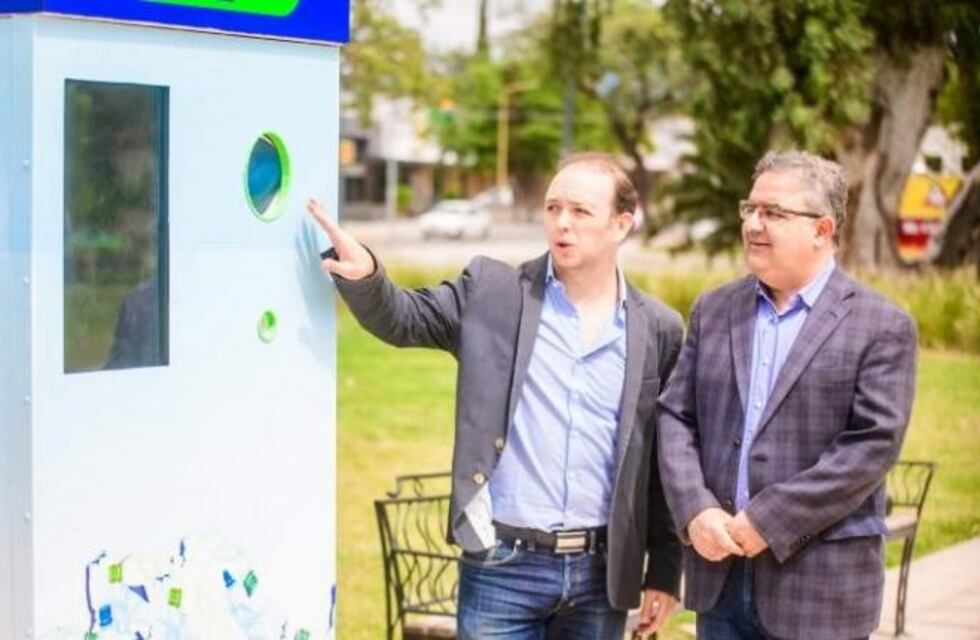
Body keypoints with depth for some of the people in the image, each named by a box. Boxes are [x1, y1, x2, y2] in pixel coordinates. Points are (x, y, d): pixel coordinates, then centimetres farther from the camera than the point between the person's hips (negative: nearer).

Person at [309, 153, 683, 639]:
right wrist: (362, 274, -22)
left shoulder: (658, 329, 4)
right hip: (503, 566, -1)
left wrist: (665, 571, 6)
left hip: (601, 573, 1)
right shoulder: (492, 292, 2)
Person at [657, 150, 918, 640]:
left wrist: (768, 522, -16)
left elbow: (873, 444, -13)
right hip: (720, 576, 4)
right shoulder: (713, 310, 11)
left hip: (821, 585, -4)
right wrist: (695, 512, -10)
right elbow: (675, 417, 7)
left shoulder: (882, 327, -5)